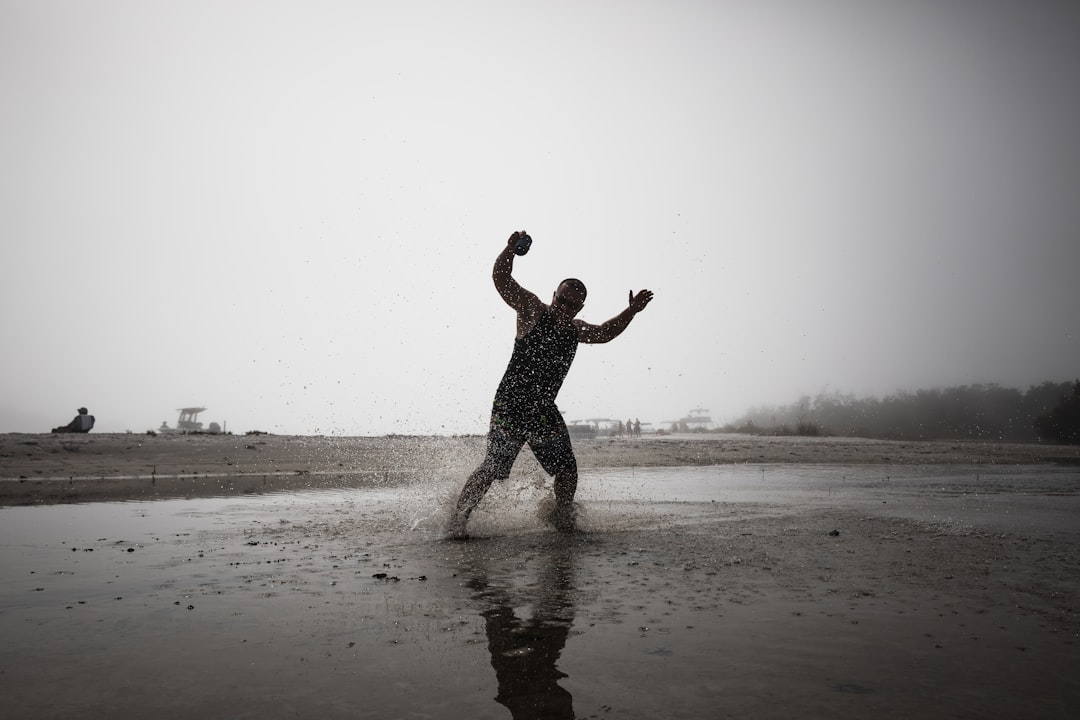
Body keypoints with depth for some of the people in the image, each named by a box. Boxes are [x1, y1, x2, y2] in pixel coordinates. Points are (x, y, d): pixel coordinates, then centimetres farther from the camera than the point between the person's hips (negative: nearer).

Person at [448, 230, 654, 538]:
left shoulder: (575, 329, 13)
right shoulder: (533, 311, -5)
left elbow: (605, 333, 31)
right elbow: (501, 278, -14)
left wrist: (631, 312, 21)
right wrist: (511, 248, -27)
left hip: (544, 411, 6)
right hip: (510, 406, -6)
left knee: (567, 470, 8)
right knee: (492, 469, -9)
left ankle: (563, 519, 28)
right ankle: (458, 518, 1)